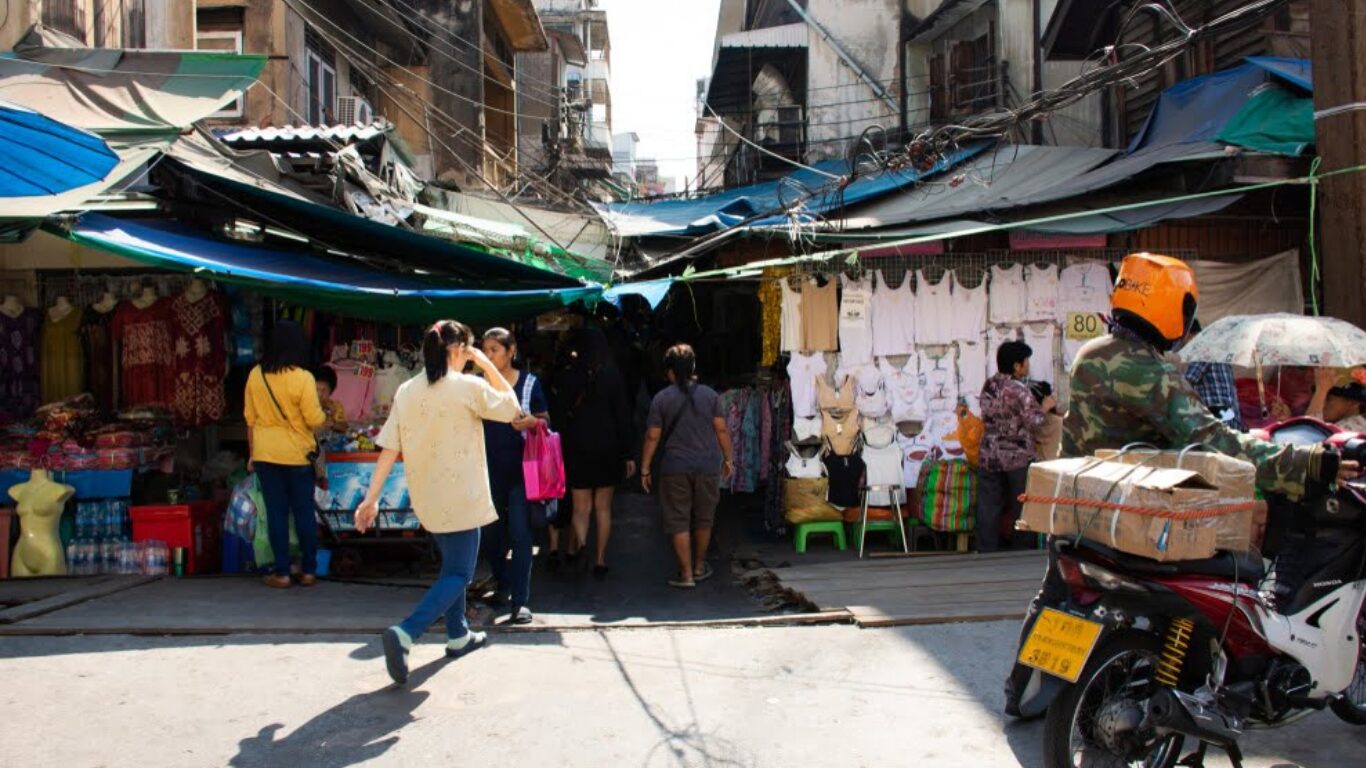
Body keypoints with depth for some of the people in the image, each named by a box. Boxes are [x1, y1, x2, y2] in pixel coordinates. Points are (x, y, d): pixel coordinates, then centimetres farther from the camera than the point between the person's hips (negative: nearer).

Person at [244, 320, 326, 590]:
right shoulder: (303, 378, -13)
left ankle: (282, 573, 9)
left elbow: (250, 418, 6)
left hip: (265, 454, 3)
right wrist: (325, 416, 9)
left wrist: (252, 453, 16)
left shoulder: (255, 375, 0)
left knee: (276, 512, 7)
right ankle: (308, 571, 14)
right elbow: (314, 420, -13)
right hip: (297, 454, -3)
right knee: (304, 512, 8)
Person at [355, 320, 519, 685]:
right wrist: (487, 365, 4)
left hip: (425, 498, 6)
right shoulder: (469, 386, -14)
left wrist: (371, 498, -1)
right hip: (460, 497, -6)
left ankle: (458, 635, 34)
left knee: (452, 564, 24)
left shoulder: (406, 391, 0)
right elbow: (510, 407, 1)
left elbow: (389, 448, -2)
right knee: (458, 574, 0)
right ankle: (405, 633, -19)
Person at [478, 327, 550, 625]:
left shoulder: (529, 383, -1)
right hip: (489, 470, 3)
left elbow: (545, 420, 5)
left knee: (519, 533, -8)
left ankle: (521, 601, -5)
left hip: (520, 469, -3)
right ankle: (503, 584, 34)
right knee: (490, 533, 12)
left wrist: (531, 422, -17)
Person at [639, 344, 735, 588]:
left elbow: (652, 437, -4)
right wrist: (728, 459, 12)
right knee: (703, 519, 16)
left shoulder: (661, 399, -5)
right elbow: (721, 430, 1)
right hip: (708, 467, 2)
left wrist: (645, 469, 3)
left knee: (678, 521, 5)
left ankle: (686, 574, 4)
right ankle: (699, 567, 28)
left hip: (674, 469, -2)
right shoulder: (709, 395, -1)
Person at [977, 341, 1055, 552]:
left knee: (988, 508, 8)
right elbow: (1035, 423, -18)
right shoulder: (1019, 390, -16)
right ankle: (1021, 551, 14)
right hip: (1018, 458, -6)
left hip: (989, 457, 6)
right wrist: (1045, 407, 1)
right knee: (1022, 508, 8)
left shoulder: (988, 386, 5)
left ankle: (986, 551, 10)